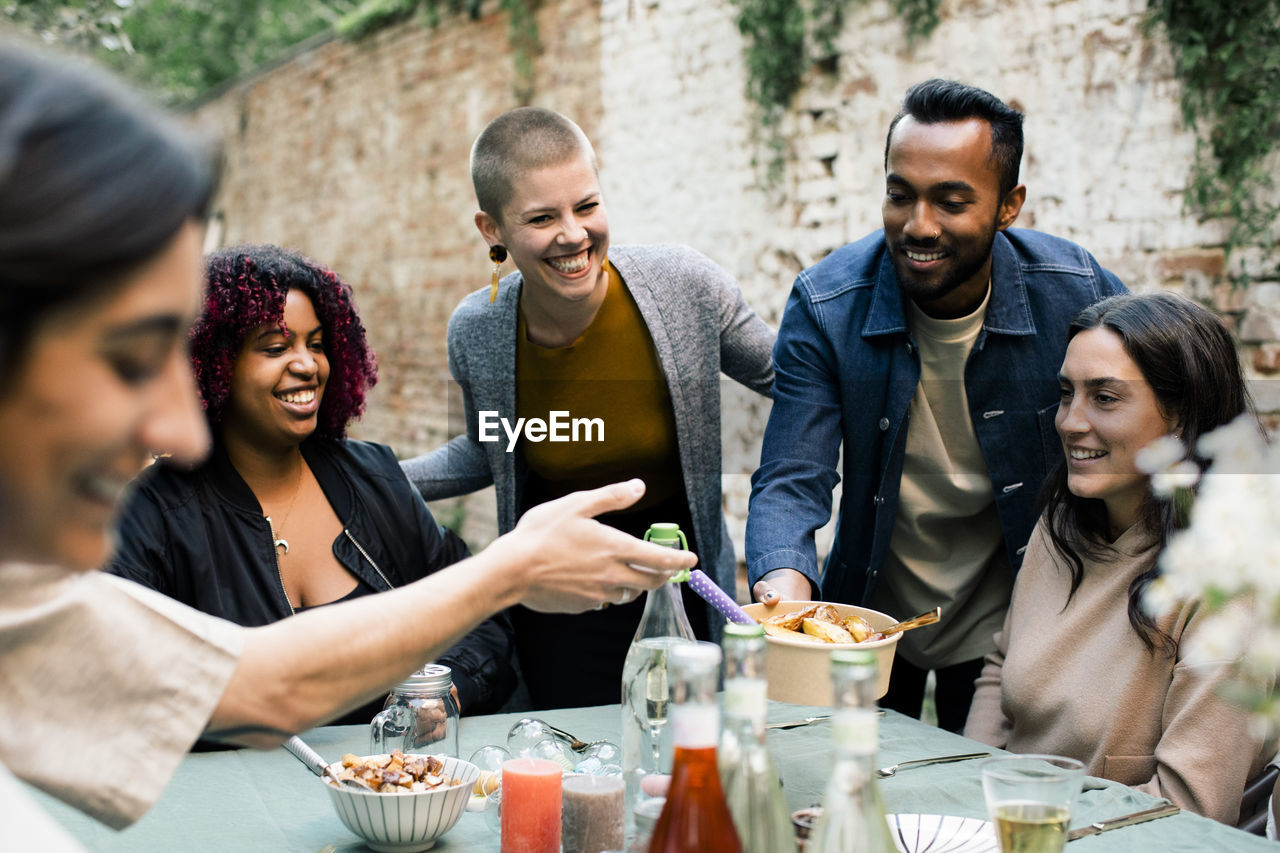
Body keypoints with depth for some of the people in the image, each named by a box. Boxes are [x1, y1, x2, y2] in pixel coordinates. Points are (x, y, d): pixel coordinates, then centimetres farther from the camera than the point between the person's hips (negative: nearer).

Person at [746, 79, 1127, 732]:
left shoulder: (1080, 299, -17)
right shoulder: (825, 306, -18)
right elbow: (791, 480, -22)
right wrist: (786, 580, -42)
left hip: (1006, 627, 0)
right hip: (869, 617, 1)